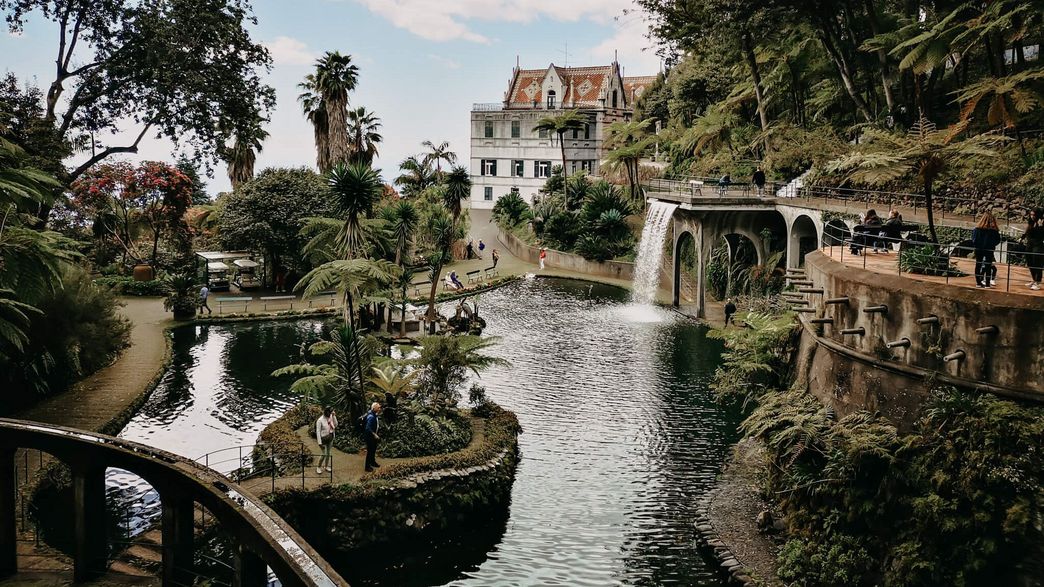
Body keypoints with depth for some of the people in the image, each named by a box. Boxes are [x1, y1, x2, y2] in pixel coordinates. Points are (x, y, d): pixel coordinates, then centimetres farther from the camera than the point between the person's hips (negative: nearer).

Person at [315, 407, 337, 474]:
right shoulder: (320, 420, -18)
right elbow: (318, 431, -16)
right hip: (323, 438, -5)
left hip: (330, 437, 5)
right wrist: (319, 442, -18)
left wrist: (334, 416, -12)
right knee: (324, 454, -5)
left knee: (328, 453, 14)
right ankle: (318, 467, 16)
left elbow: (335, 425, -2)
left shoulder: (331, 417, -2)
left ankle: (327, 467, 29)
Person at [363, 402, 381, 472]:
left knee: (373, 450, 23)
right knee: (370, 451, -2)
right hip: (369, 436, -10)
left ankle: (373, 462, 41)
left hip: (373, 436, 10)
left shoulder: (375, 415, 3)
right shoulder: (371, 416, -27)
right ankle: (367, 466, 8)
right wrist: (374, 435, -26)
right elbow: (368, 428, -29)